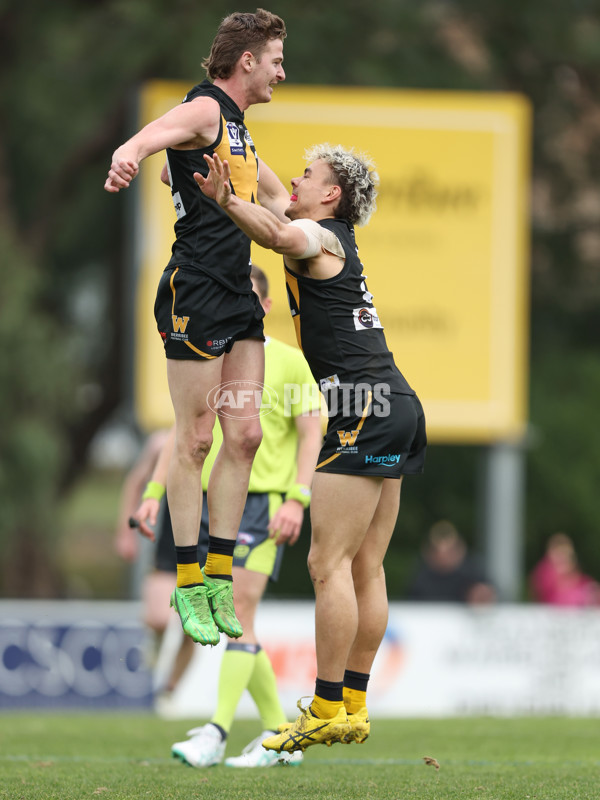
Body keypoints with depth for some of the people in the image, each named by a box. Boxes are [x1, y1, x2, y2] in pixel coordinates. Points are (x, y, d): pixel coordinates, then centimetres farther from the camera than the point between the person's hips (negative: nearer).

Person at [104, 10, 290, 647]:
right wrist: (130, 153, -57)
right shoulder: (205, 110, -9)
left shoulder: (239, 131, 21)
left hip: (239, 296, 9)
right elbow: (157, 133, -35)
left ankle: (218, 576, 10)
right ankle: (188, 585, 0)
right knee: (196, 438, -5)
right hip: (196, 294, -9)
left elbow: (272, 198, 41)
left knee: (244, 434, 5)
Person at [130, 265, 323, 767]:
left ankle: (217, 733, -19)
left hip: (262, 502, -5)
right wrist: (154, 493, 11)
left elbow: (310, 435, -1)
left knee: (239, 609, -16)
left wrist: (296, 500, -12)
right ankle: (279, 735, 13)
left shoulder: (290, 362, 1)